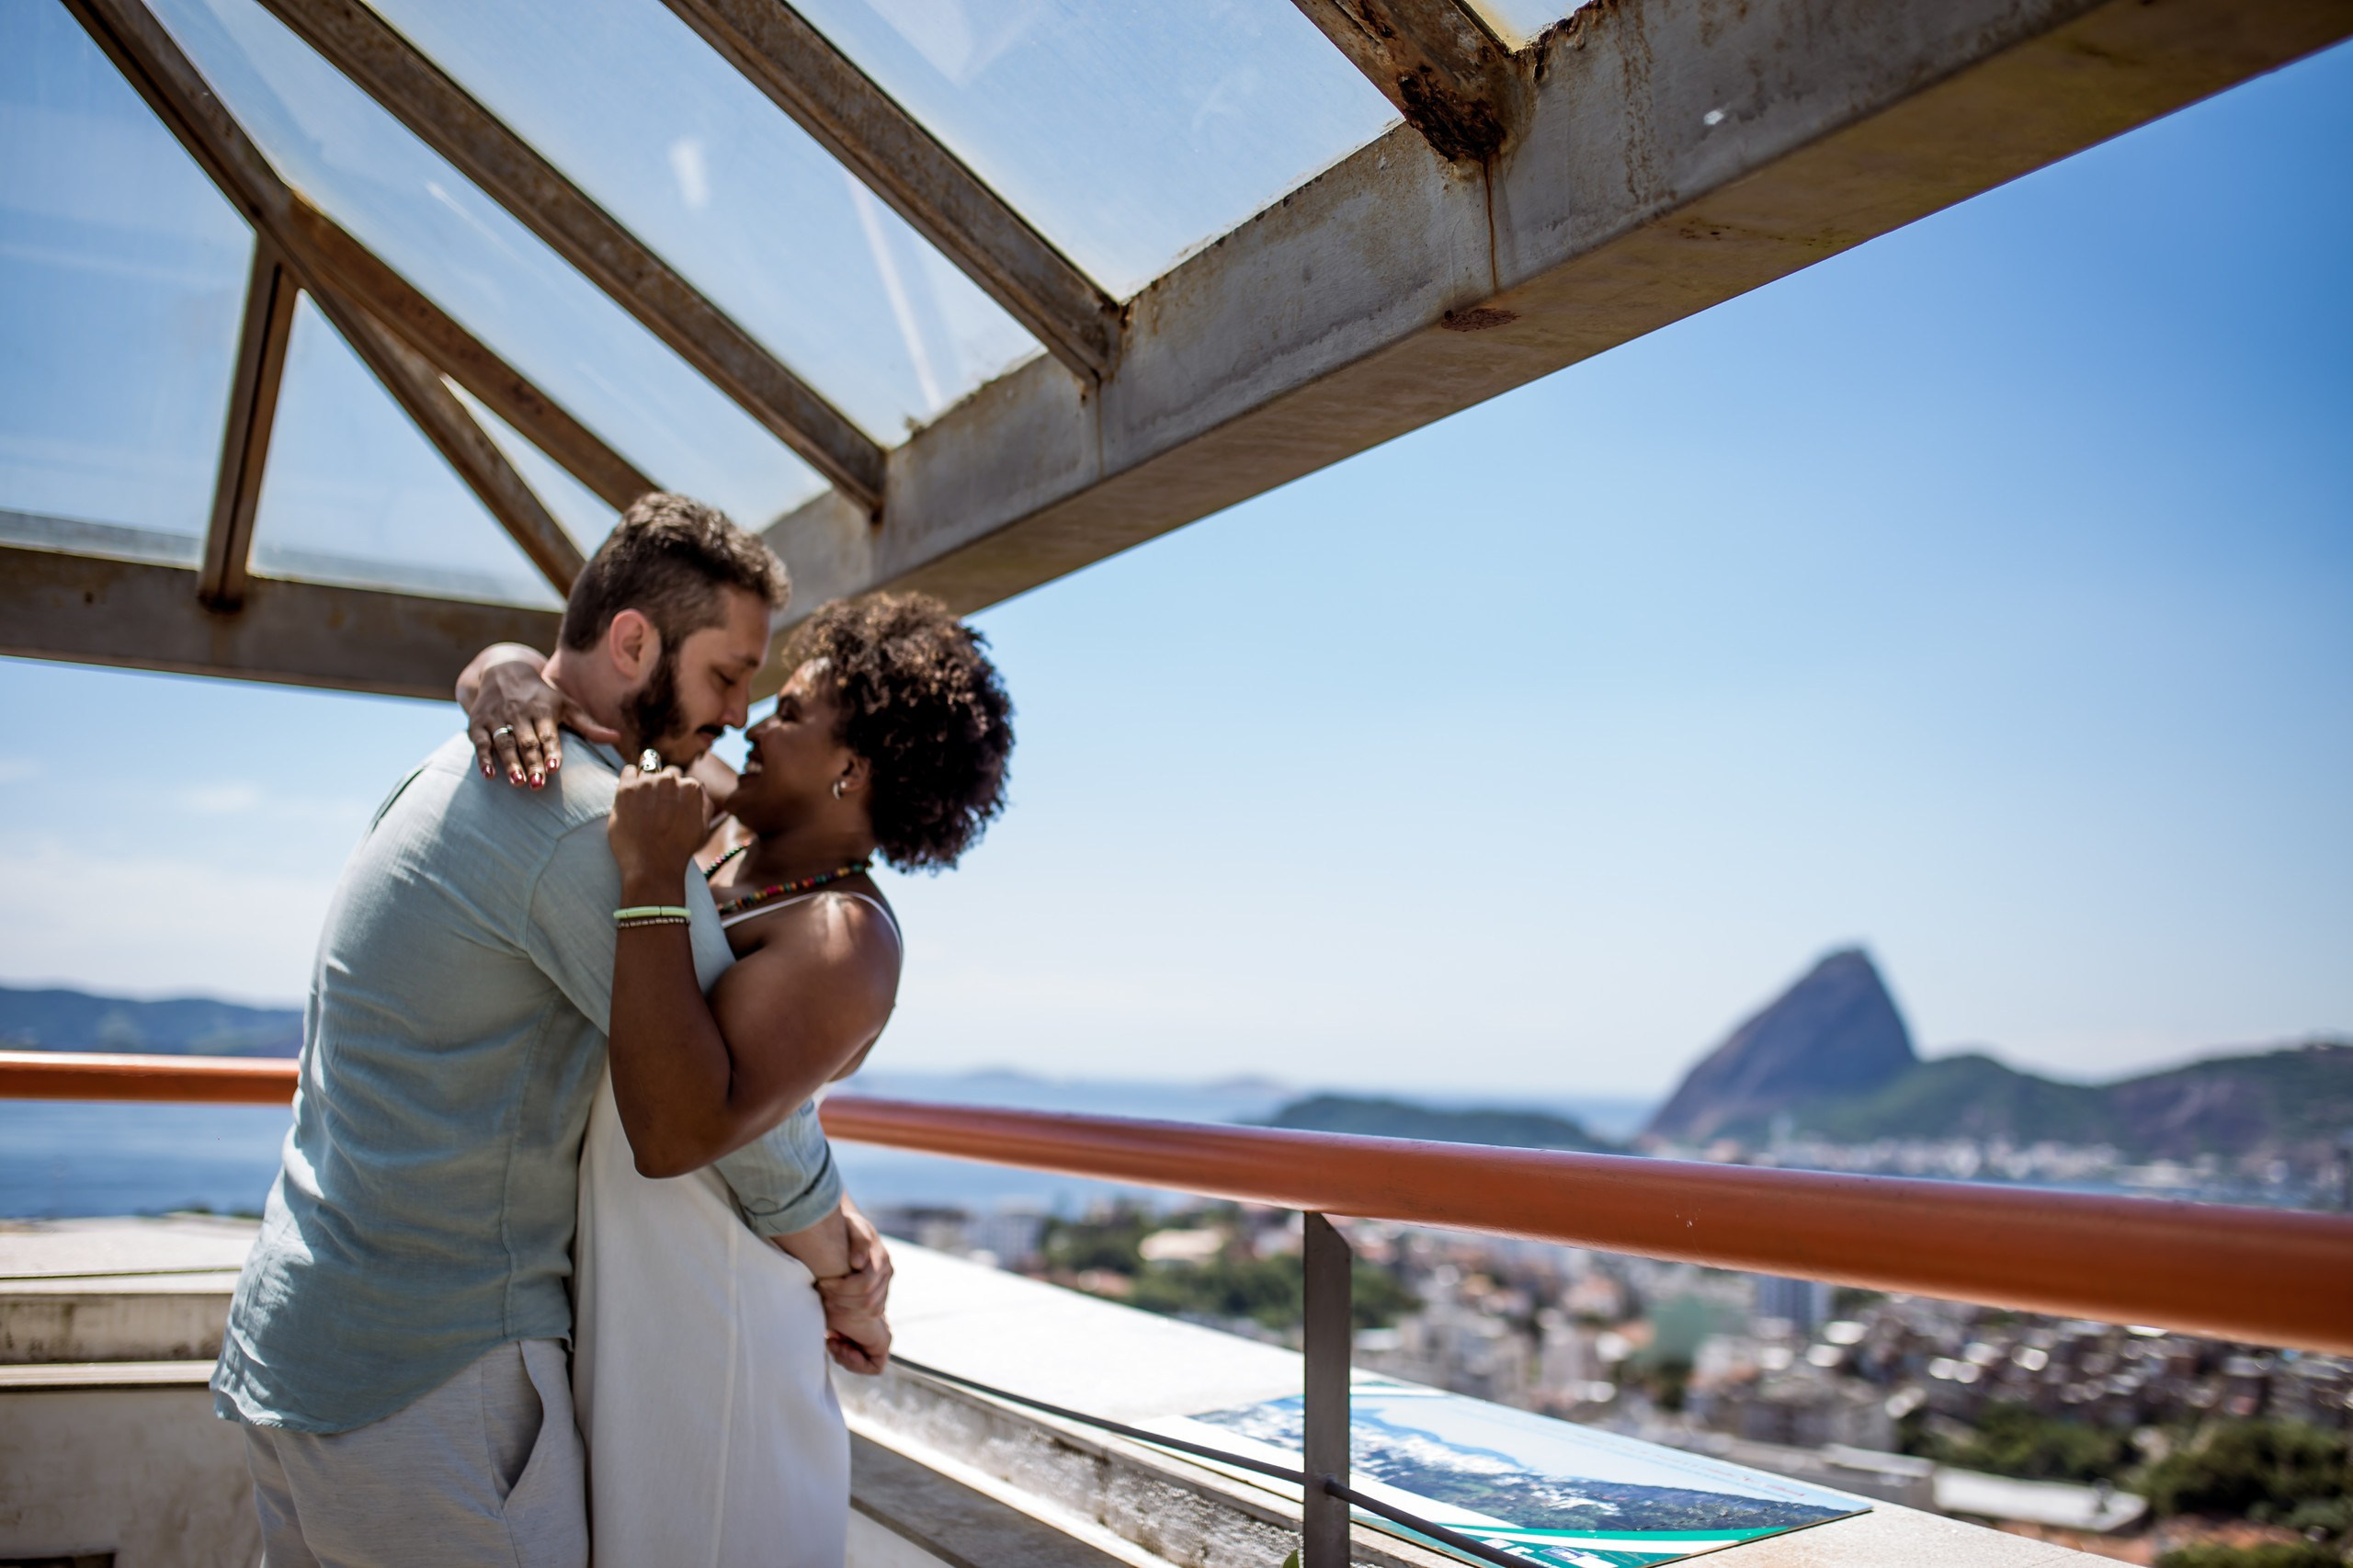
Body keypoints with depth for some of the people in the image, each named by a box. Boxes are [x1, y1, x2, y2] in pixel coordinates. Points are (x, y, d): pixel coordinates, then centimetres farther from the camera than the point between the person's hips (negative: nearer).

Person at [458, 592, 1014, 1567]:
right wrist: (508, 676, -15)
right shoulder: (713, 817, 4)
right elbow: (587, 683, 10)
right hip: (606, 1294, 8)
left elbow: (676, 1132, -30)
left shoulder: (842, 943, -19)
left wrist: (651, 882, -30)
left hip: (699, 1321, -8)